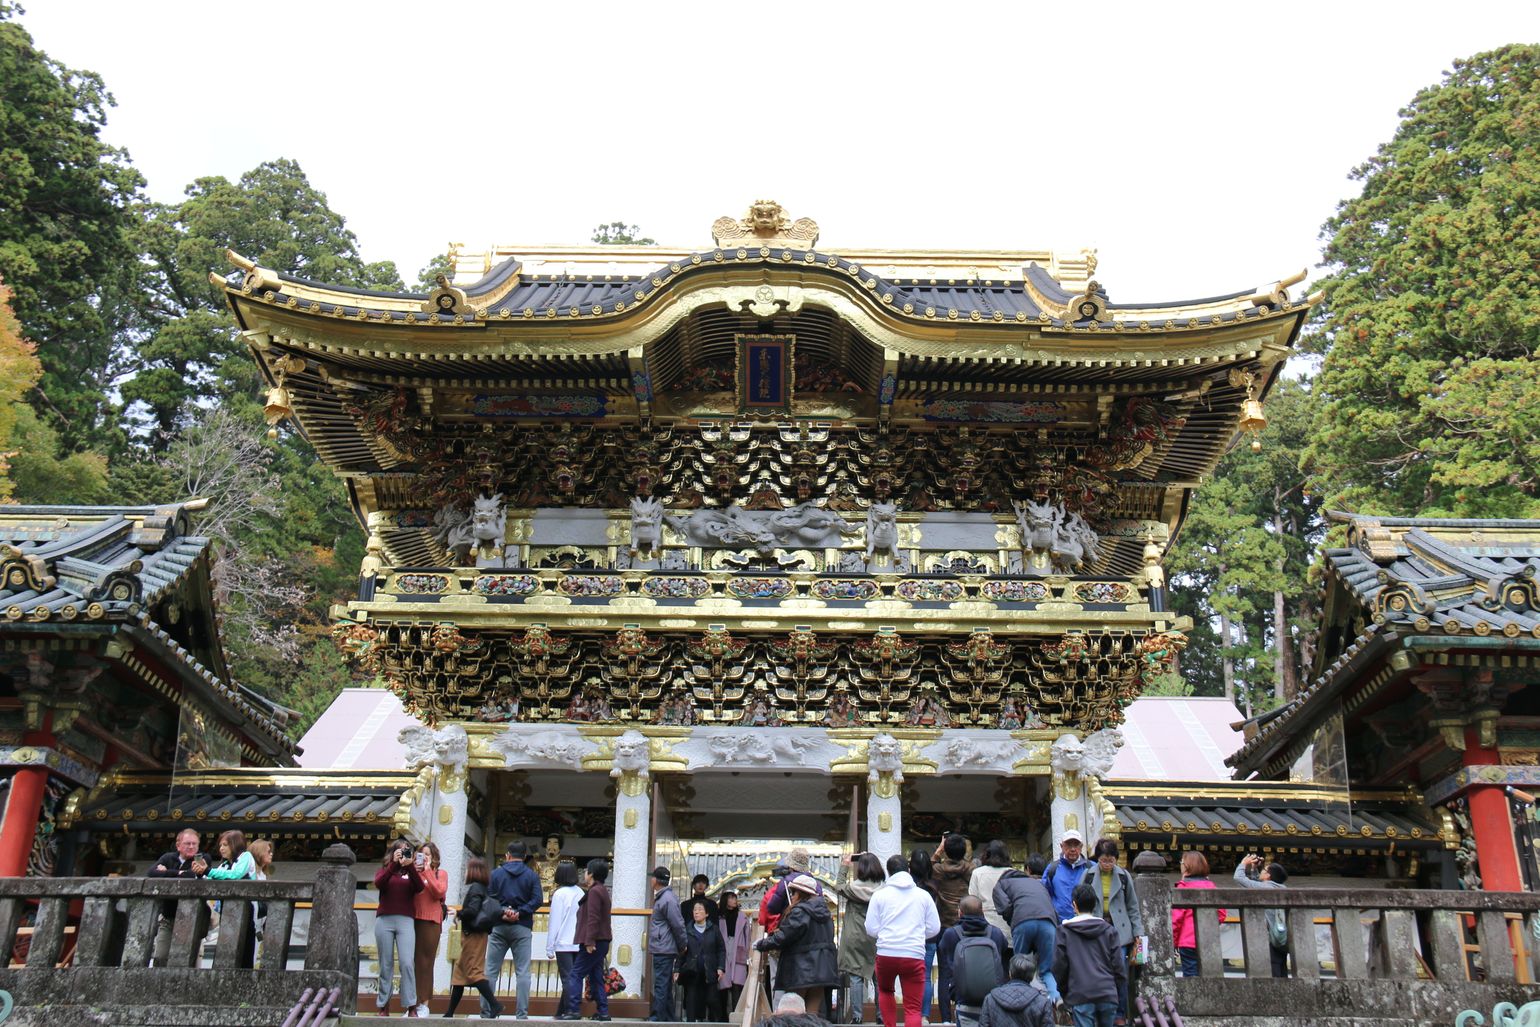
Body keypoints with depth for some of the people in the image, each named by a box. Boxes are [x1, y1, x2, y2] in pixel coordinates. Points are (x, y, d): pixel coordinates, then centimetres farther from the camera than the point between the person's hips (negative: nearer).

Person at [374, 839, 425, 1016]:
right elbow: (378, 884, -9)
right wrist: (393, 863, -16)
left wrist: (410, 865, -16)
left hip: (405, 921, -1)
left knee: (407, 963, -11)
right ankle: (383, 1005, 8)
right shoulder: (384, 870, 14)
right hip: (384, 920, 1)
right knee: (386, 965, 3)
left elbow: (420, 887, -6)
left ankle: (411, 1007, -10)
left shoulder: (410, 871, 13)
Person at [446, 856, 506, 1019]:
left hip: (473, 935, -9)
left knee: (473, 971, -9)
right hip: (472, 934, 9)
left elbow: (472, 910, -23)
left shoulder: (475, 888, -13)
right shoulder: (480, 888, 13)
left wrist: (458, 914, -8)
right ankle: (450, 1012, 20)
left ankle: (494, 1005, -14)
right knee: (459, 971, 14)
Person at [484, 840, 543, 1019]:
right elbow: (537, 899, -8)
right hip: (522, 927, -1)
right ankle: (521, 1013, -4)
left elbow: (489, 898, -3)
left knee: (491, 970, 7)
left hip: (498, 926, 1)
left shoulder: (496, 873, 6)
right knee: (522, 972, 0)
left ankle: (486, 1011, 5)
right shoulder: (532, 876, 4)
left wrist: (503, 911, -10)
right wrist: (519, 913, -11)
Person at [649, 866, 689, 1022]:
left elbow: (678, 925, -17)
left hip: (663, 950, -10)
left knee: (661, 987, -7)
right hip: (661, 950, 10)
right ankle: (668, 1019, 19)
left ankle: (657, 1019, -5)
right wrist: (681, 947, 17)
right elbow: (677, 924, 20)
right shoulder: (661, 897, 15)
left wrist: (682, 946, -7)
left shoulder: (668, 899, -16)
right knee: (665, 987, 14)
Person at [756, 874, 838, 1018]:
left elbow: (783, 937, -14)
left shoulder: (800, 911, -12)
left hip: (802, 970, -7)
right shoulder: (824, 910, 13)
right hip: (822, 971, 7)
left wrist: (761, 944, 0)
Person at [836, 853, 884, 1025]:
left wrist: (844, 867, 14)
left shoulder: (855, 887, -12)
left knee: (855, 976, 1)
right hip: (875, 939, 4)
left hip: (855, 939, -4)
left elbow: (839, 886, 4)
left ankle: (856, 1016, 2)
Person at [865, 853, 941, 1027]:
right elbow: (934, 928, 7)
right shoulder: (923, 895, 6)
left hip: (886, 954, 0)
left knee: (885, 991, 29)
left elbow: (871, 929, 1)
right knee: (913, 1008, 2)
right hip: (915, 955, 0)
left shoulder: (880, 895, 3)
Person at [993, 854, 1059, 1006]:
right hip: (1048, 922, 3)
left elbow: (1005, 906, 9)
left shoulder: (1001, 883, 27)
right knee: (1046, 970, 12)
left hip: (1023, 922, -3)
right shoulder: (1040, 884, 39)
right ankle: (1056, 997, -11)